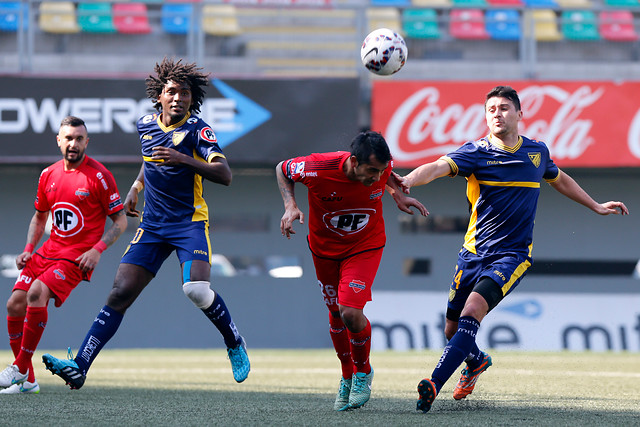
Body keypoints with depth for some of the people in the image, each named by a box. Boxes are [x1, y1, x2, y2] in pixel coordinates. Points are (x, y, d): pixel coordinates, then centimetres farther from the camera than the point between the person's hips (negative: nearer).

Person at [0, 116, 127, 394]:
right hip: (49, 251, 6)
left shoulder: (99, 176, -7)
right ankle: (26, 381, 4)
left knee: (37, 293, -28)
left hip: (78, 256, -6)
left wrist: (97, 250, -16)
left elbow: (120, 221, -4)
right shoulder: (49, 175, 10)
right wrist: (28, 249, 9)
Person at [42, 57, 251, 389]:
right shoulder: (146, 125, 8)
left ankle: (235, 346, 1)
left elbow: (224, 175, -21)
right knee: (120, 293, -7)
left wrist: (183, 160, -30)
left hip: (190, 223, -4)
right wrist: (136, 188, 20)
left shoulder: (196, 129, -9)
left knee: (197, 289, -26)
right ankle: (79, 367, -12)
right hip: (152, 225, 5)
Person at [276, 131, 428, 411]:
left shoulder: (381, 168, -24)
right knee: (336, 314, 10)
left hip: (366, 246, -1)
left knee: (351, 312, -19)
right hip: (325, 248, 1)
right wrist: (290, 206, -22)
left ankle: (363, 372, 9)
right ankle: (347, 377, 35)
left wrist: (397, 195, -7)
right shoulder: (318, 169, -31)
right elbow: (282, 169, -9)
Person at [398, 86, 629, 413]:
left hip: (512, 254, -1)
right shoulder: (476, 152, -4)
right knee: (452, 329, 7)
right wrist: (408, 181, -44)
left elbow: (559, 179, 29)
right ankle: (476, 361, 43)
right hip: (474, 252, 1)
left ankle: (434, 385, -30)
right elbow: (438, 167, -23)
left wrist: (596, 207, 36)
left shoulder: (537, 151, 6)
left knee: (472, 312, -24)